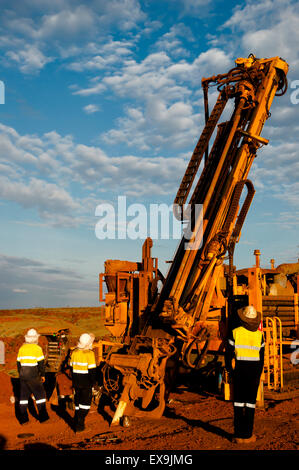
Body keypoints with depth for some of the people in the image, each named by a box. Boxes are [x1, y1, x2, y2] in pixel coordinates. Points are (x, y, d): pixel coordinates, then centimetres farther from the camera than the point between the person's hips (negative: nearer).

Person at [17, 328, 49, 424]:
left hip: (23, 376, 5)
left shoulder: (21, 348, 8)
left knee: (24, 396, 11)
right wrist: (42, 375, 1)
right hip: (33, 376, -5)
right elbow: (41, 363, -9)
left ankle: (23, 418, 12)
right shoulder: (37, 348, -9)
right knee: (40, 395, 6)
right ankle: (42, 417, 7)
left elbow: (18, 363, 13)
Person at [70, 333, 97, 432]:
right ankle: (80, 424, -2)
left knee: (78, 402, 17)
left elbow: (71, 366, 10)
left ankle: (77, 422, 23)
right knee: (85, 402, 5)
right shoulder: (89, 353, -17)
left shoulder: (74, 352, 1)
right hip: (86, 383, -5)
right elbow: (92, 370, -16)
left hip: (76, 382, 5)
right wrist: (93, 382, -4)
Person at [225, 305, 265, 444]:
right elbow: (261, 357, 2)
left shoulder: (235, 333, -5)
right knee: (251, 402, 7)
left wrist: (230, 370, 9)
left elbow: (228, 354, -3)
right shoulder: (259, 335, -2)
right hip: (254, 370, 0)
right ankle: (247, 435, 9)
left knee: (238, 402, 7)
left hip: (239, 370, 0)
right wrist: (258, 374, 11)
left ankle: (239, 435, 9)